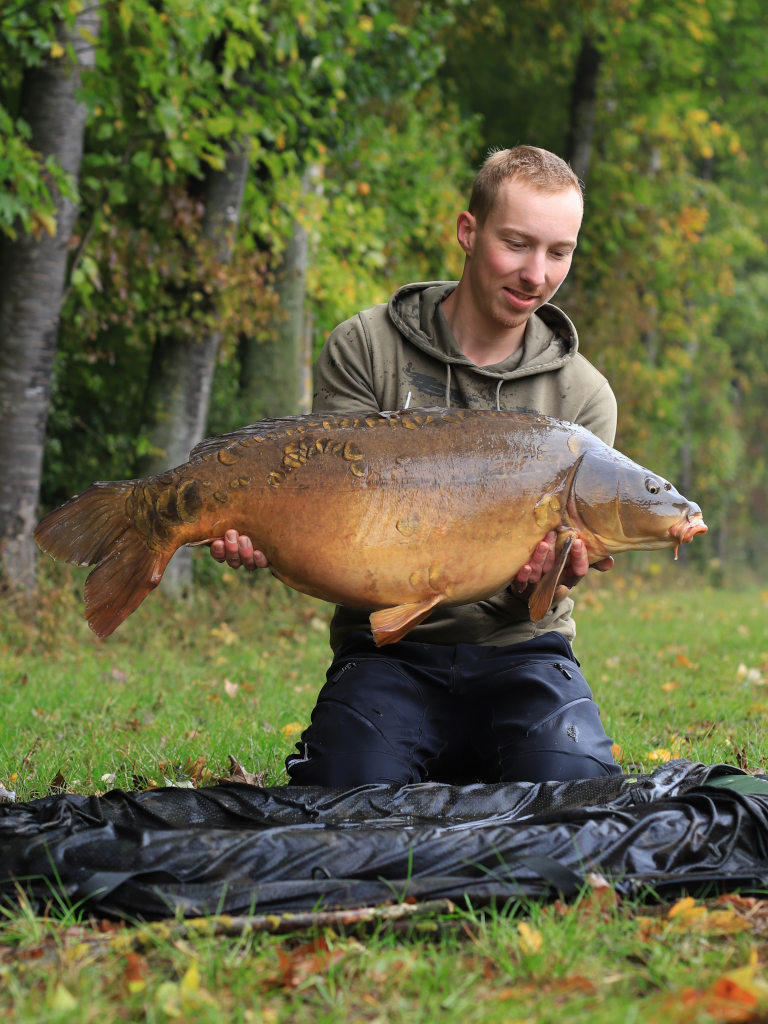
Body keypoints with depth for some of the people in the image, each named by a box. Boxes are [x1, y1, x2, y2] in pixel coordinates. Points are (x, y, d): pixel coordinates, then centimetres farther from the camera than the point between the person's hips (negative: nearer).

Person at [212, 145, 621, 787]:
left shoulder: (583, 395, 4)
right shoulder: (366, 348, 1)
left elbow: (558, 554, 0)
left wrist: (541, 587, -25)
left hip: (518, 647, 1)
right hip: (388, 650, -1)